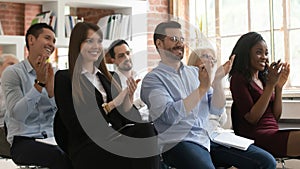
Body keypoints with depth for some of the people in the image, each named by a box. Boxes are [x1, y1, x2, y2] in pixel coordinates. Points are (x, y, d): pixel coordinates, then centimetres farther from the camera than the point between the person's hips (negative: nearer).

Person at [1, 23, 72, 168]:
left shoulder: (52, 74, 13)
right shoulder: (12, 72, -1)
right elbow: (17, 114, -14)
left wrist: (50, 85, -14)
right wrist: (40, 83, -17)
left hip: (51, 139, 5)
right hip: (23, 140, -4)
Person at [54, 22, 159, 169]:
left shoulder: (106, 77, 22)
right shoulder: (64, 78, 5)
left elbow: (124, 118, 16)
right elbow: (74, 125, -7)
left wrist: (127, 98, -4)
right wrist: (111, 105, -10)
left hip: (116, 138, 5)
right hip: (87, 148, -5)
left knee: (145, 128, -31)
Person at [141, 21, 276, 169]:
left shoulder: (195, 72, 17)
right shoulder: (152, 79, 0)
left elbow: (217, 110, 9)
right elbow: (170, 115, -16)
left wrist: (217, 81, -8)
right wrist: (202, 88, -18)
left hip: (210, 138, 5)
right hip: (179, 143, -5)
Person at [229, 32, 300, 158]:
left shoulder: (263, 79, 20)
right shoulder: (238, 78, -2)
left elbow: (276, 116, 16)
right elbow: (252, 118, -11)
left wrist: (279, 87, 5)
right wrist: (270, 85, -11)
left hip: (273, 133, 7)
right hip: (255, 136, -7)